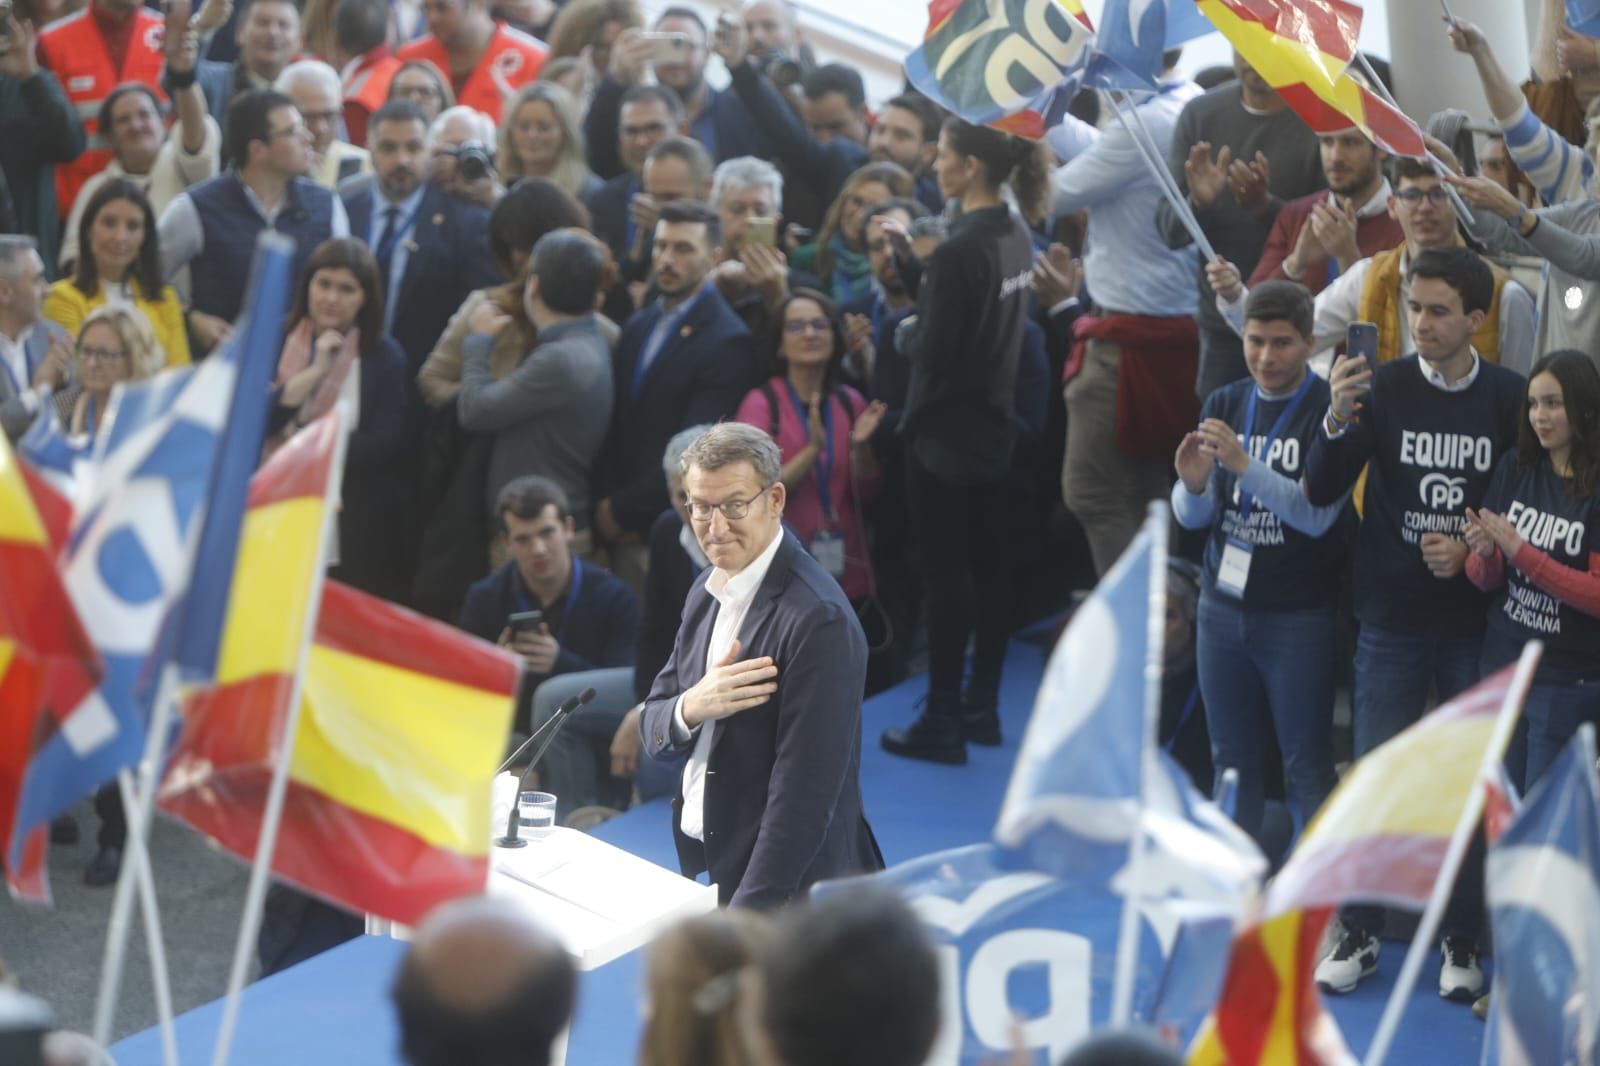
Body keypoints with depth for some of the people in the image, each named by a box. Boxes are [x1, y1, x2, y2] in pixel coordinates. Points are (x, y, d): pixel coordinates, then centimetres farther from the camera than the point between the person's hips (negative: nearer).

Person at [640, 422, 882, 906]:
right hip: (705, 867, 7)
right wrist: (691, 708, -14)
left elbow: (803, 794, -23)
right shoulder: (707, 592, 6)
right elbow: (654, 729, 9)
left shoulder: (819, 620, -20)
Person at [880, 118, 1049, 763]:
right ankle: (982, 709, 23)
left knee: (946, 572, -2)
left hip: (945, 432, -8)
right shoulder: (1015, 236, 4)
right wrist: (909, 262, 6)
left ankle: (942, 722, 4)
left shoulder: (960, 250, -22)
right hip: (994, 424, 8)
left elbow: (933, 346, -21)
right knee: (987, 568, 13)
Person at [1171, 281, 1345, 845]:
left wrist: (1244, 464, -29)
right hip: (1223, 607, 5)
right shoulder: (1223, 405, 7)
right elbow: (1191, 517, 6)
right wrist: (1193, 484, -17)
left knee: (1308, 767, -2)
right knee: (1234, 760, 12)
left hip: (1299, 614, -5)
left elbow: (1318, 513, -20)